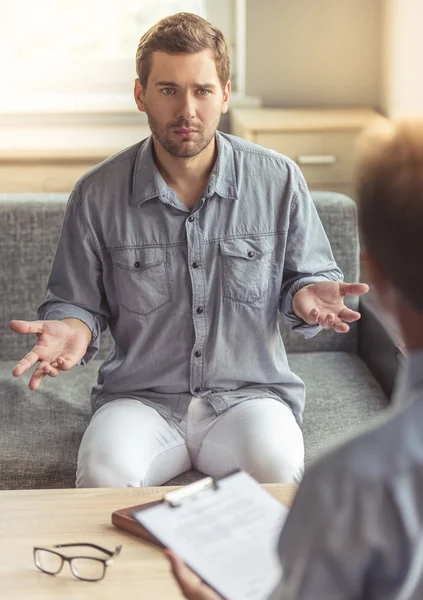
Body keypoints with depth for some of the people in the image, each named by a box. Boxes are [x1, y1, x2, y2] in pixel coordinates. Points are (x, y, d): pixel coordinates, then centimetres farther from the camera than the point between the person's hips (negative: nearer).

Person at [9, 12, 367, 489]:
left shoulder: (278, 180, 0)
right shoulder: (97, 194, -1)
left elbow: (307, 273, 12)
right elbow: (77, 301, 9)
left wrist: (307, 296, -13)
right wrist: (73, 330, -15)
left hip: (249, 392, 0)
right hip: (141, 396, 0)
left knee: (278, 469, -32)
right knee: (103, 476, -30)